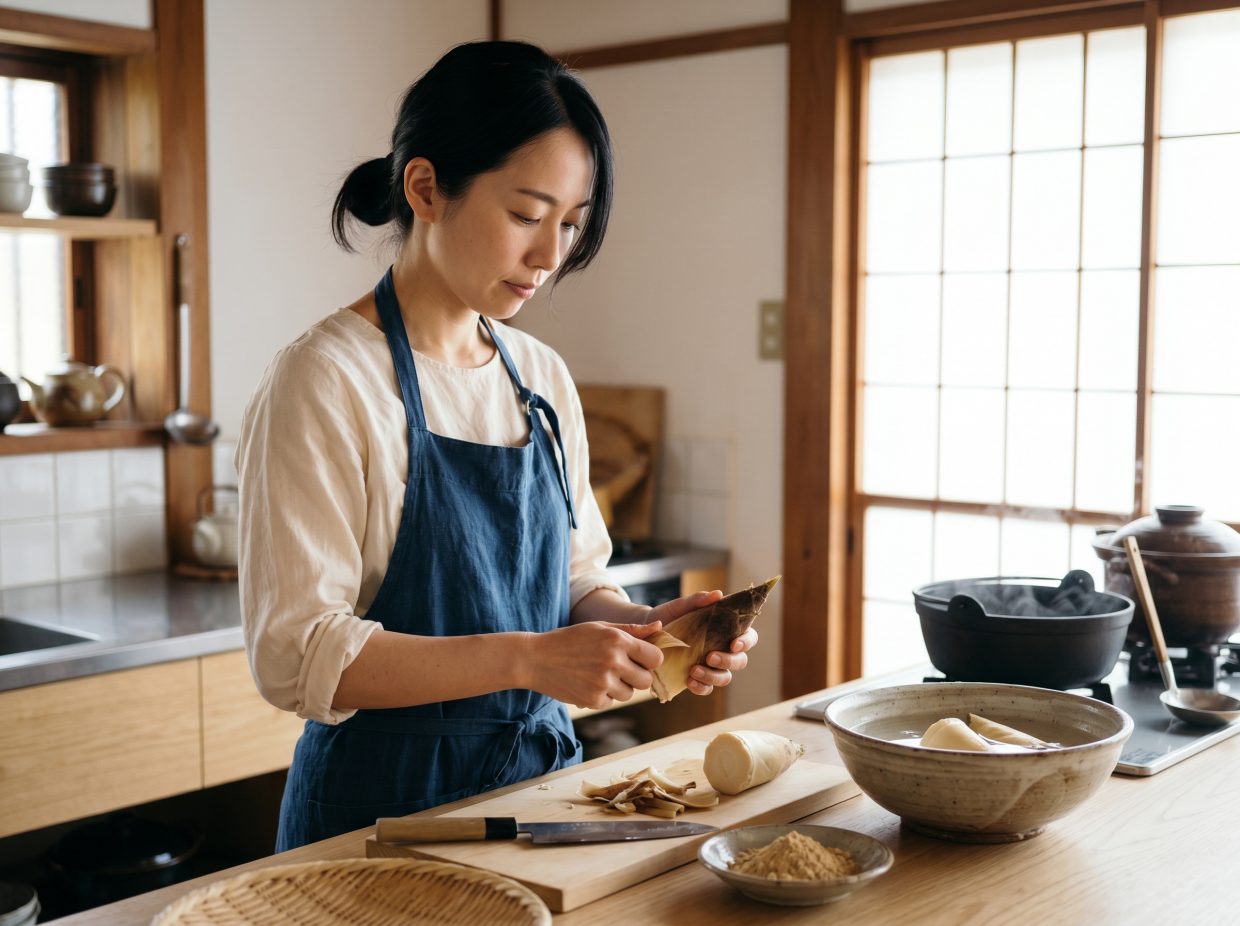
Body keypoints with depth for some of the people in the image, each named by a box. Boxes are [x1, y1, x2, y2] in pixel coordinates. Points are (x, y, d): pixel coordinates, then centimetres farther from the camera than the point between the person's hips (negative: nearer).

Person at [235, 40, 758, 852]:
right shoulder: (326, 381, -16)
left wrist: (642, 627, -10)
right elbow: (295, 654, -21)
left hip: (542, 775, 6)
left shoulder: (545, 380, 4)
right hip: (387, 801, -6)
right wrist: (528, 660, -29)